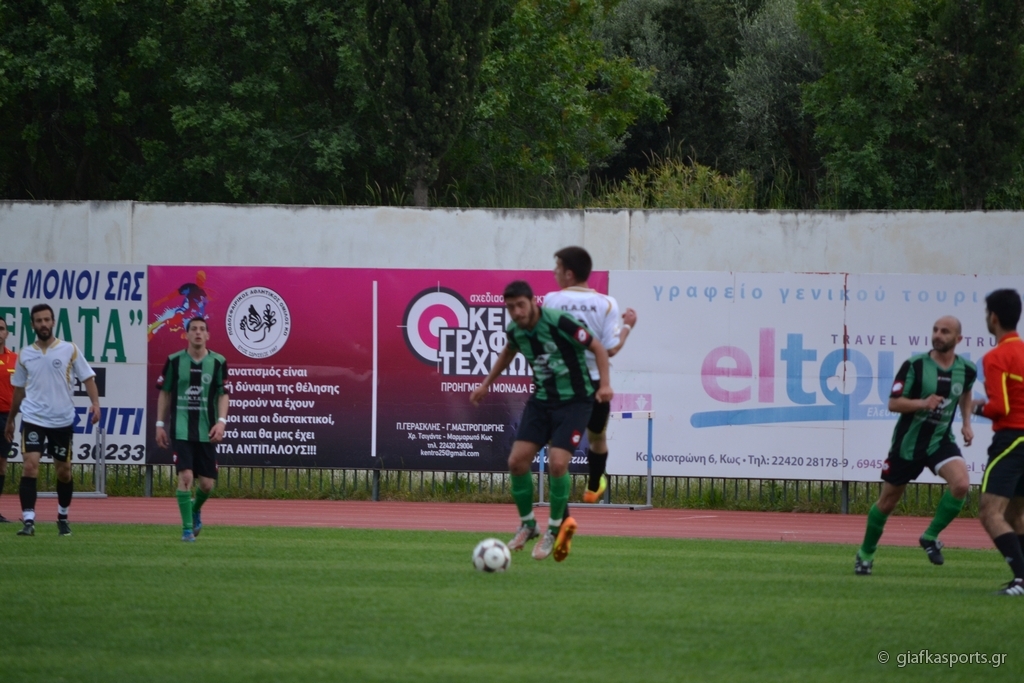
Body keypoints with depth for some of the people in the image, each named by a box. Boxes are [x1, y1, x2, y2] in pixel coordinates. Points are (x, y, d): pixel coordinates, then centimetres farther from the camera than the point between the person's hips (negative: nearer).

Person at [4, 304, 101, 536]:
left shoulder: (69, 350, -1)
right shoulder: (25, 356, 6)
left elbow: (88, 378, 0)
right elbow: (19, 390, 17)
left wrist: (95, 403, -17)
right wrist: (10, 420, 22)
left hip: (62, 421, 0)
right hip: (33, 419, 0)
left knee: (64, 471, 10)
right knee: (30, 466, -16)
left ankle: (63, 517, 31)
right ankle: (28, 521, -18)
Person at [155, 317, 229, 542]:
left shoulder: (218, 362, 2)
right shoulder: (174, 361, 1)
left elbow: (223, 394, 4)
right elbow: (164, 393, 8)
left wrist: (221, 421, -11)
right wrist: (160, 424, 5)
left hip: (206, 432, 2)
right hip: (181, 429, -1)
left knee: (207, 483, 3)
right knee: (185, 476, -14)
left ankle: (196, 509, 36)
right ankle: (187, 527, -6)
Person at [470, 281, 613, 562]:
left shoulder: (559, 322, -21)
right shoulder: (515, 331, -2)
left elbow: (598, 347, -13)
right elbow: (508, 353, 23)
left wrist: (604, 384, -23)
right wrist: (486, 384, 29)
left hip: (574, 400, -6)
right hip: (541, 399, 6)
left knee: (557, 464, -18)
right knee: (517, 461, -4)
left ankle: (554, 529, 3)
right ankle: (527, 524, 18)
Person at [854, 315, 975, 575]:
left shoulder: (966, 370, -1)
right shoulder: (915, 365, -13)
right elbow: (893, 403, -13)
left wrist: (967, 422, 10)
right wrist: (923, 403, -29)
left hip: (941, 440, 2)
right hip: (908, 442, -2)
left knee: (961, 483, -25)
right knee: (888, 501, 9)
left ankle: (931, 536, -4)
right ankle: (866, 552, 31)